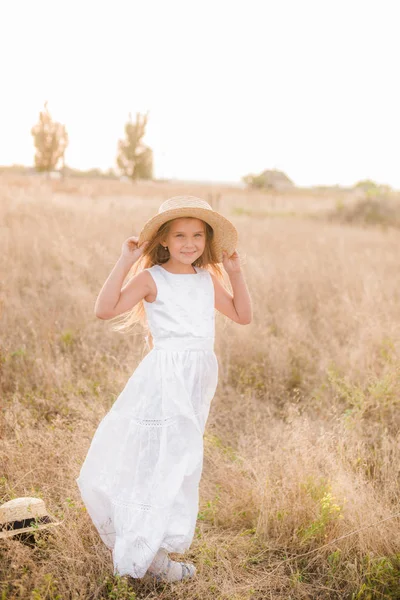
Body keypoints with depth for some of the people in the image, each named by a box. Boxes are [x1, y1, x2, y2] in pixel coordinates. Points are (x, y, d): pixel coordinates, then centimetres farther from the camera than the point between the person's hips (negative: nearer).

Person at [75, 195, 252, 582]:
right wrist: (124, 263, -20)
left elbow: (242, 315, 19)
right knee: (159, 460, -4)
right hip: (166, 378, -7)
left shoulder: (207, 280, 11)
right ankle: (149, 556, 10)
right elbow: (105, 309, -18)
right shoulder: (152, 278, -7)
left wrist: (234, 272, 10)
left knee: (179, 462, 16)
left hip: (199, 378, 7)